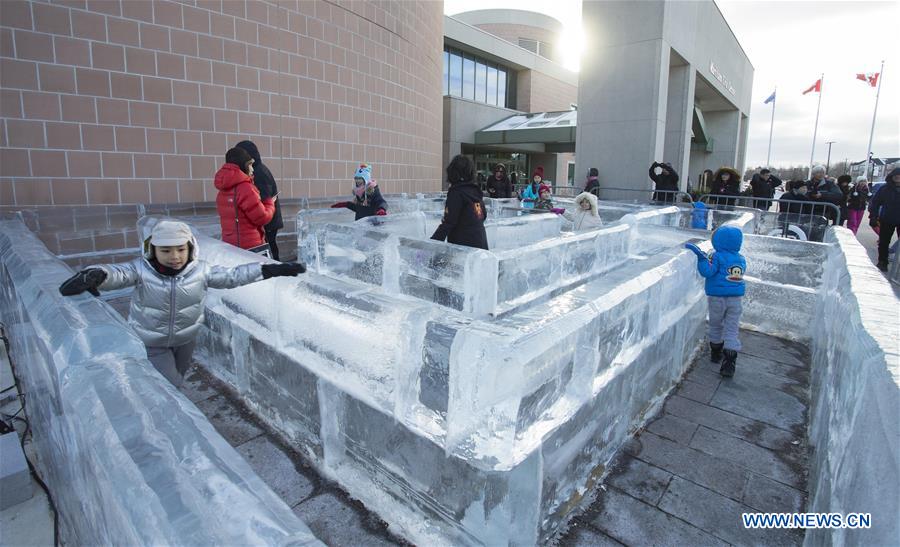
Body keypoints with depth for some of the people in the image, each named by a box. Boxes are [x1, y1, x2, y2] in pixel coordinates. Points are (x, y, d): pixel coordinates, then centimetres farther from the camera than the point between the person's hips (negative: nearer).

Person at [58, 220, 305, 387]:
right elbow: (117, 273, -36)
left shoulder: (200, 271, -15)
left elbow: (233, 276, -13)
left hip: (185, 340, 3)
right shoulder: (142, 269, -19)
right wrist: (94, 275, -61)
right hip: (151, 345, -3)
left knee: (175, 385, 22)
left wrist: (273, 269, -20)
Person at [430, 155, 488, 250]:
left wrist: (432, 242, -16)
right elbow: (484, 215, 18)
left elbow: (448, 222, -18)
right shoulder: (476, 190, 10)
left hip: (464, 245, -8)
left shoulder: (456, 192, -13)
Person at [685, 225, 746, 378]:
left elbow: (707, 272, -21)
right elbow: (741, 274, 19)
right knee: (732, 330, 3)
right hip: (736, 298, 4)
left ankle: (716, 353, 32)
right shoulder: (741, 259, 7)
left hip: (717, 297, -4)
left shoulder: (717, 256, -12)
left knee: (716, 326, 16)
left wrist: (701, 257, -20)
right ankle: (729, 362, -5)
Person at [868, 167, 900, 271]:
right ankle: (882, 262, 18)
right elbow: (875, 203, -2)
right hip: (887, 220, -1)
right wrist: (873, 218, -9)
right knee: (884, 242, 7)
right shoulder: (885, 189, -3)